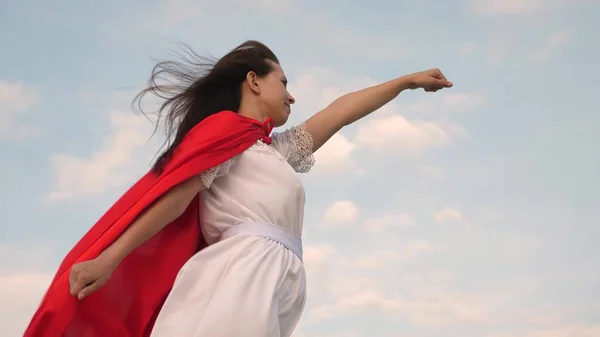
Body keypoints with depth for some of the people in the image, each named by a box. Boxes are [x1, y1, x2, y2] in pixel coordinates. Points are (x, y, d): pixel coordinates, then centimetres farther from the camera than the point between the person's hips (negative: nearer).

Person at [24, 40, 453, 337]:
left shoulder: (276, 150, 33)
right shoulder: (227, 127, 7)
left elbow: (341, 112, 39)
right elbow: (175, 194, -5)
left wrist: (408, 81, 48)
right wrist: (108, 259, -13)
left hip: (273, 282, 8)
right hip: (244, 270, -8)